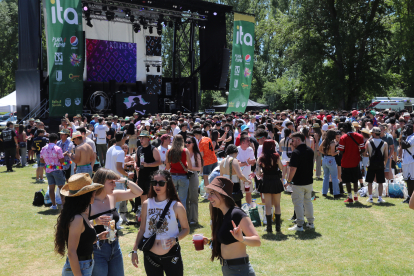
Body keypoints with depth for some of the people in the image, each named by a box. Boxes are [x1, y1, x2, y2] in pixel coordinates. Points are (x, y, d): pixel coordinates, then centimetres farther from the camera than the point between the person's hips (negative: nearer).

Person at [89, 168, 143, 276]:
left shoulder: (113, 196, 3)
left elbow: (138, 192, 6)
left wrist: (125, 181, -8)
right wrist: (95, 222, -32)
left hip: (115, 248, 6)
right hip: (97, 251, -6)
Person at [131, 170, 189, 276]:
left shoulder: (176, 206, -7)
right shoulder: (147, 204, 2)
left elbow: (186, 228, 1)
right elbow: (142, 229, 9)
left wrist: (176, 239, -18)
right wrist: (134, 250, 9)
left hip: (171, 255, -2)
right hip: (150, 256, 3)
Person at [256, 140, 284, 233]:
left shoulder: (261, 158, -3)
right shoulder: (276, 156, -9)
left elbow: (257, 172, -5)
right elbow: (281, 168, -2)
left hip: (266, 182, 1)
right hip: (276, 182, -1)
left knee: (268, 205, 7)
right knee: (277, 205, 11)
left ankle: (269, 227, 5)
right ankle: (278, 226, 13)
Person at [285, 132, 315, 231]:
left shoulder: (296, 152, -18)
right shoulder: (310, 150, 5)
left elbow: (293, 169, -23)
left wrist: (288, 181, -11)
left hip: (298, 183, -7)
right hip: (309, 181, 7)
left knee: (298, 203, 1)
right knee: (308, 201, 18)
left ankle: (299, 225, 3)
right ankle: (310, 222, 25)